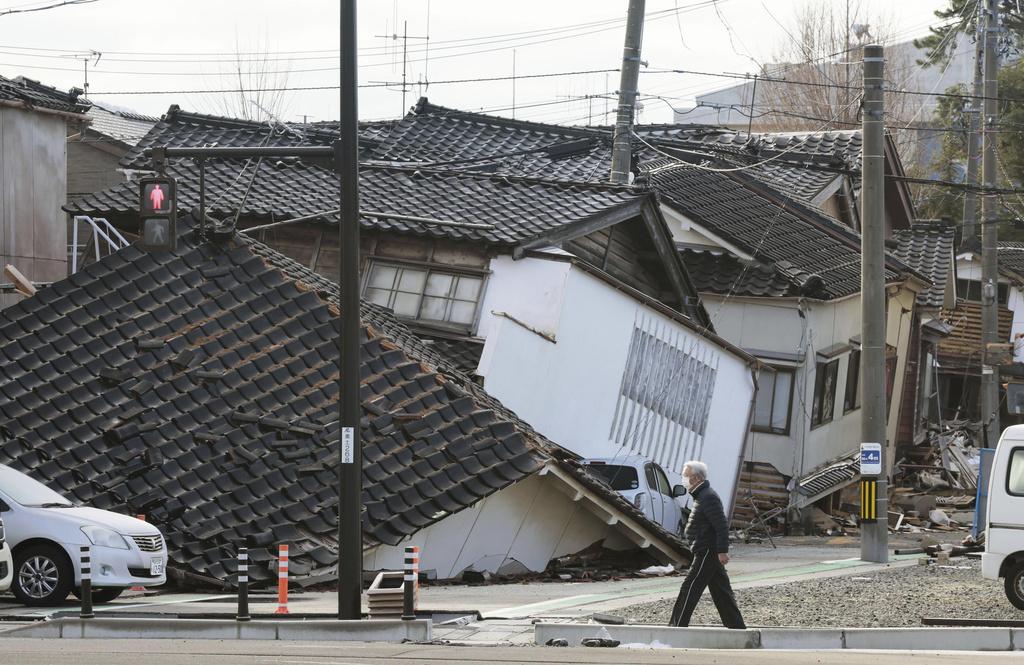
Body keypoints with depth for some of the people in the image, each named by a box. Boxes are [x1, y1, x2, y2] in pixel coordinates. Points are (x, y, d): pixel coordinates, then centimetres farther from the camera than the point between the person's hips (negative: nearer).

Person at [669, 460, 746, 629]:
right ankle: (737, 627, 12)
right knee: (721, 592, 11)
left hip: (707, 553, -11)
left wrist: (722, 551, -25)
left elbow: (721, 525, -22)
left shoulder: (708, 498, -16)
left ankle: (677, 627, -6)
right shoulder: (701, 496, 17)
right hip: (710, 553, 11)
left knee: (689, 590, -8)